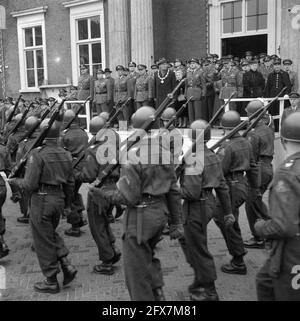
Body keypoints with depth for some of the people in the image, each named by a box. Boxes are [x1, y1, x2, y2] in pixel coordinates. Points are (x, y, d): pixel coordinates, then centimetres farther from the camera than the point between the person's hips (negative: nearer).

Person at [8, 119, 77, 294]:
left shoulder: (38, 154, -16)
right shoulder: (66, 155, 3)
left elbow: (30, 184, -17)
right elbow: (70, 183, 9)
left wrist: (14, 181, 2)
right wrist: (68, 203, 21)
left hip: (41, 200, -6)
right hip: (58, 199, 6)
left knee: (43, 241, 7)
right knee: (52, 233, 27)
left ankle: (51, 282, 18)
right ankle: (67, 265, 15)